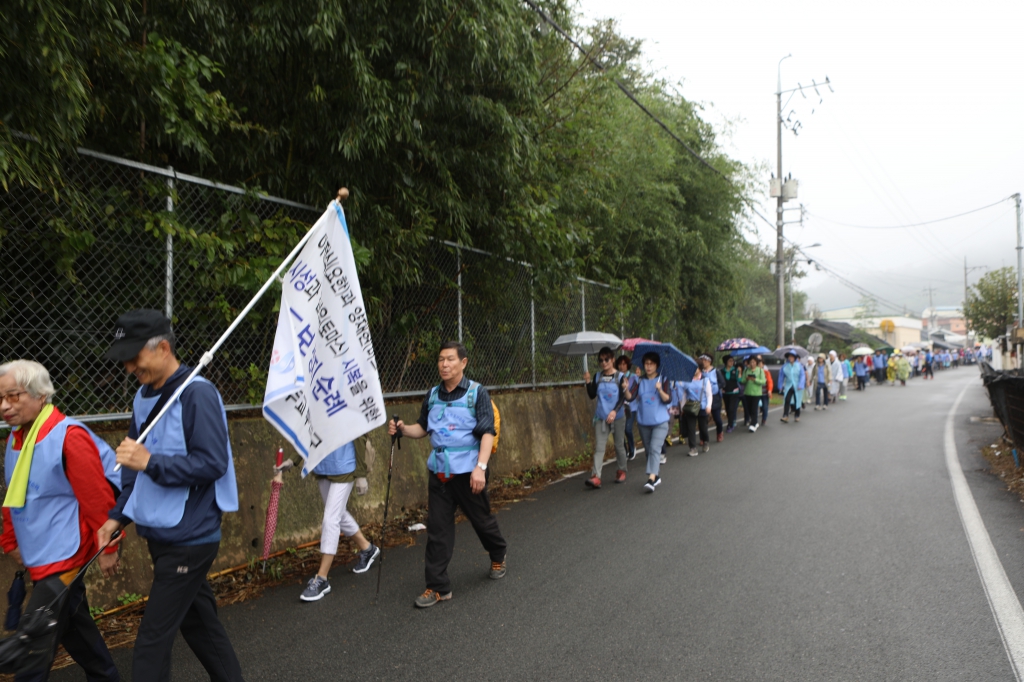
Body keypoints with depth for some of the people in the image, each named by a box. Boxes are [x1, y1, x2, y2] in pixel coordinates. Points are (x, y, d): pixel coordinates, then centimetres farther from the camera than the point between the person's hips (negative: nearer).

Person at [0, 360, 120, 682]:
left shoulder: (68, 436, -20)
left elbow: (98, 498, -18)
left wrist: (106, 547, -13)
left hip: (64, 557, -9)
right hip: (40, 556, 9)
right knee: (73, 623, 21)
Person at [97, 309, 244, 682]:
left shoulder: (197, 394, -18)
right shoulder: (144, 396, 7)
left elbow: (213, 463, -23)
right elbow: (136, 462, 15)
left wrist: (151, 462, -27)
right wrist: (118, 516, 9)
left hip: (189, 538, -8)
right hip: (160, 535, 8)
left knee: (152, 641, -2)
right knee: (199, 622, 20)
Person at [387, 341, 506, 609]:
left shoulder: (477, 392, -7)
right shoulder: (432, 395, 8)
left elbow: (487, 432, -12)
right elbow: (423, 428, 15)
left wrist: (480, 467, -22)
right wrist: (403, 429, -6)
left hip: (468, 471, -4)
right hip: (439, 471, 4)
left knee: (482, 519, 12)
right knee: (437, 528, 2)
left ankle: (498, 558, 41)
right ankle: (437, 586, 10)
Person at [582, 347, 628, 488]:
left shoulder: (620, 377, -3)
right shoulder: (598, 377, 6)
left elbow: (622, 398, -11)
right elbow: (592, 395, 0)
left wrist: (614, 411, -25)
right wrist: (588, 382, -14)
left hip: (617, 417, -2)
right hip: (601, 418, 2)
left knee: (619, 445, 11)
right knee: (599, 447, -6)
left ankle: (622, 471, 30)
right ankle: (596, 476, -15)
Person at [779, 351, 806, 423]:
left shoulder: (799, 365, -3)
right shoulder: (785, 366, 1)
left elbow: (802, 375, -5)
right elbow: (781, 376, 8)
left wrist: (800, 385, -13)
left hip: (797, 387, 0)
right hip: (788, 386, 0)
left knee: (797, 401, 8)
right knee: (786, 400, -13)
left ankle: (797, 416, 25)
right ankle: (785, 417, -18)